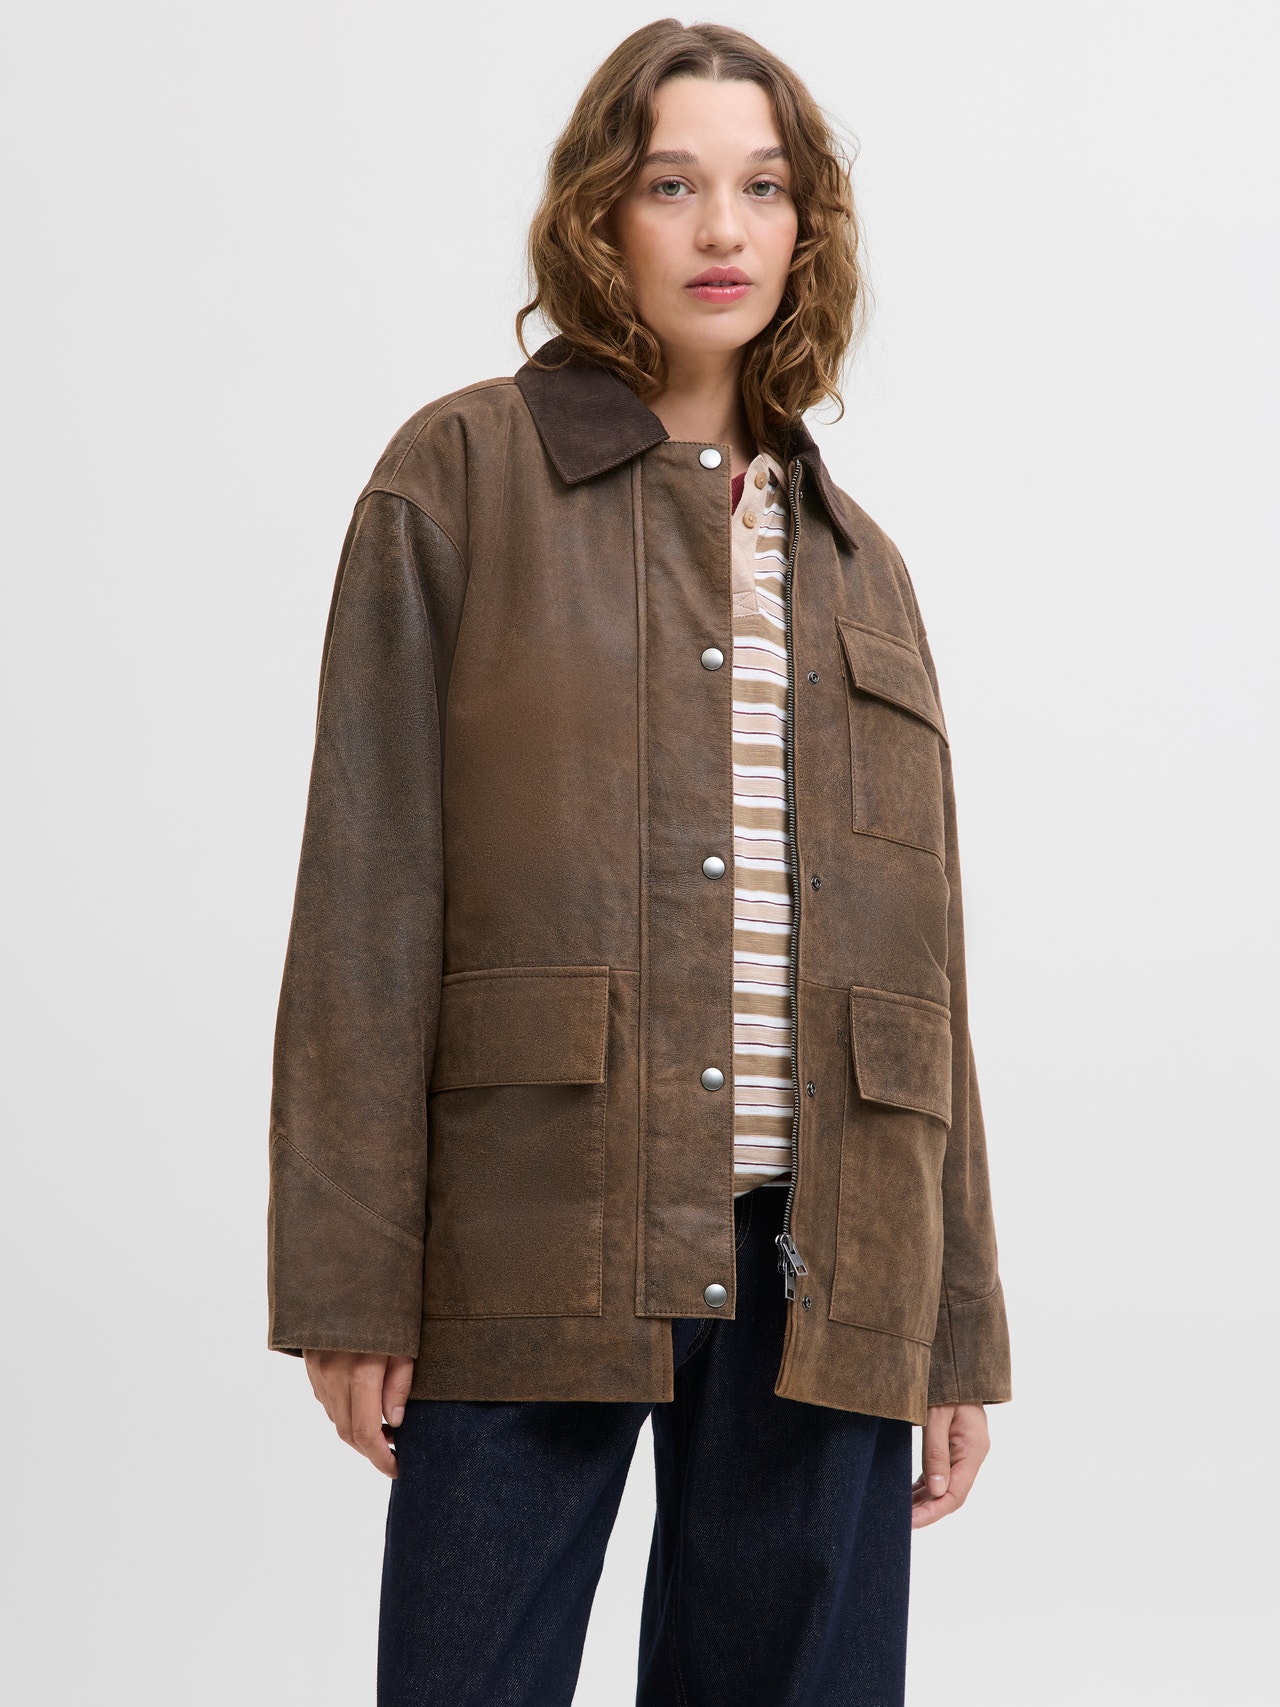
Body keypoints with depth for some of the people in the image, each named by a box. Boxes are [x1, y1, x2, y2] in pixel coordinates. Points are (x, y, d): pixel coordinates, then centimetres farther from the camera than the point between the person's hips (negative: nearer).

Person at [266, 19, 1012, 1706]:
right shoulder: (464, 477, 3)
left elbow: (922, 958, 14)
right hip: (535, 1239, -3)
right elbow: (370, 885, -3)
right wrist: (351, 1277, -9)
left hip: (822, 1256, 4)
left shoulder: (854, 558, 16)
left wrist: (958, 1321, 11)